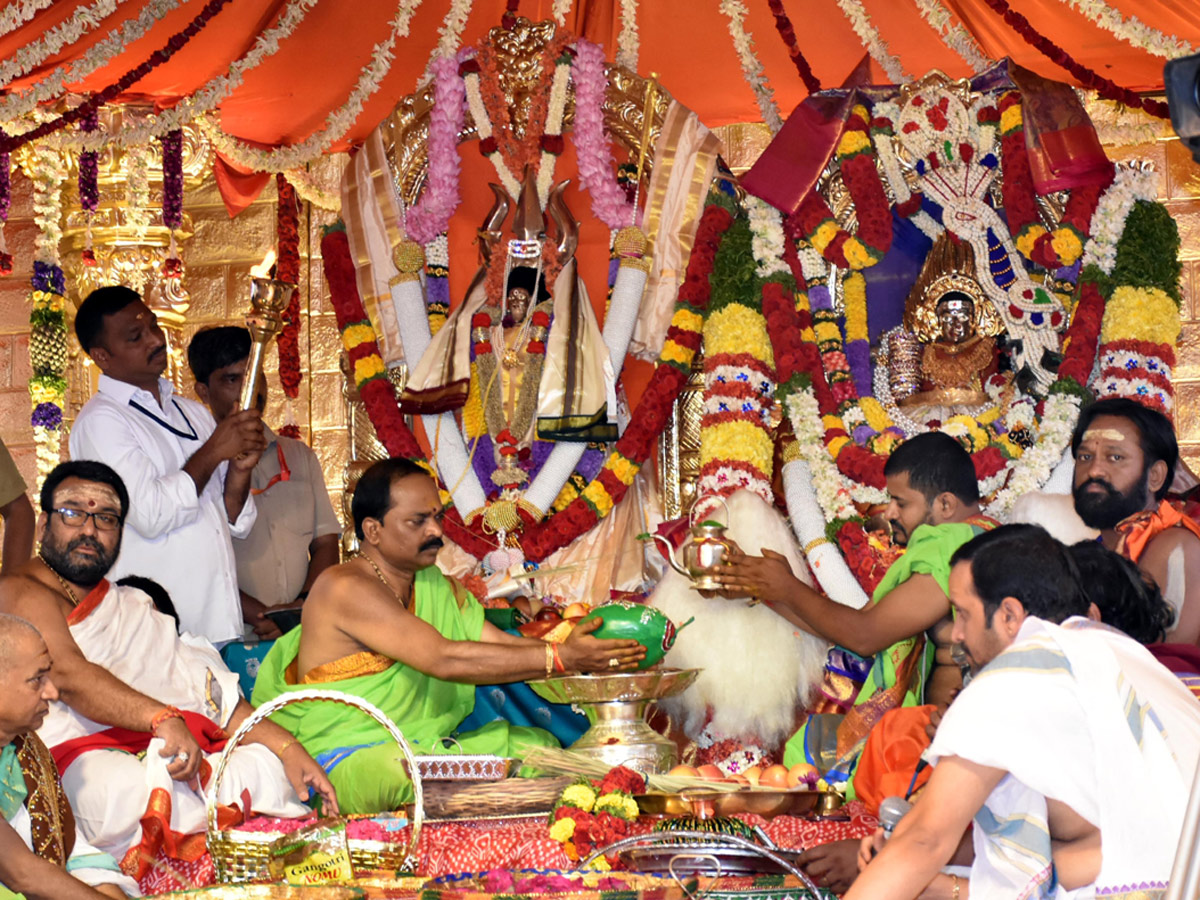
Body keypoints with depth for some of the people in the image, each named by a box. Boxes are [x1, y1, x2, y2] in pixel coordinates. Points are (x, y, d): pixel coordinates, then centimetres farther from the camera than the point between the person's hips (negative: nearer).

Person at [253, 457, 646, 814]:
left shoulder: (437, 588, 14)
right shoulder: (345, 589, -16)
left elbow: (501, 645, 4)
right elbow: (444, 659, -25)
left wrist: (568, 649, -16)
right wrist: (559, 659, -27)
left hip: (421, 748, 9)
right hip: (348, 760, -9)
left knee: (533, 744, -3)